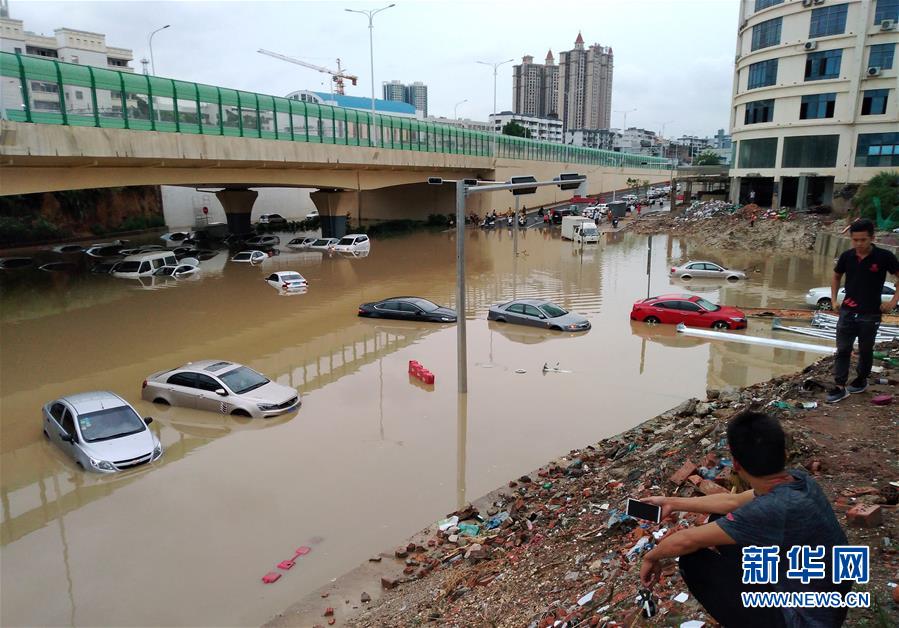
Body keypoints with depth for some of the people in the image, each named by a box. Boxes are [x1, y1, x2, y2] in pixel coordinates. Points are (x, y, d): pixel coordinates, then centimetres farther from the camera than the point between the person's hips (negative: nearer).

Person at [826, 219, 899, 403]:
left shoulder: (884, 257, -12)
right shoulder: (847, 256, -2)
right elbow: (836, 277, 15)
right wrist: (833, 298, 6)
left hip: (871, 314, -2)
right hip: (847, 311, 2)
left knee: (865, 350, 12)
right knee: (843, 350, 0)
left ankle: (862, 380, 32)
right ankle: (840, 387, 5)